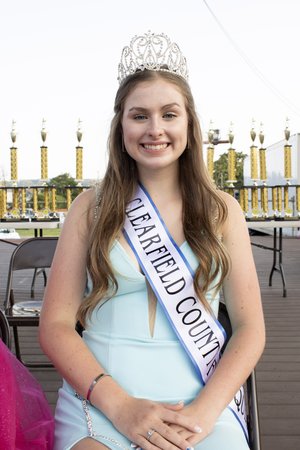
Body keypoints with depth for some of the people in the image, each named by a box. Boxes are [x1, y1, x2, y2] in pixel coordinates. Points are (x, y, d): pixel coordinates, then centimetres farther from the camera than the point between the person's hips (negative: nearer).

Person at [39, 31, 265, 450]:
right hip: (100, 399, -1)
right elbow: (56, 325, 1)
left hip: (200, 404, 1)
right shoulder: (91, 208, 5)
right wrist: (120, 404, -12)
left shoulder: (222, 210, 7)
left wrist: (203, 411, -11)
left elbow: (250, 329, 3)